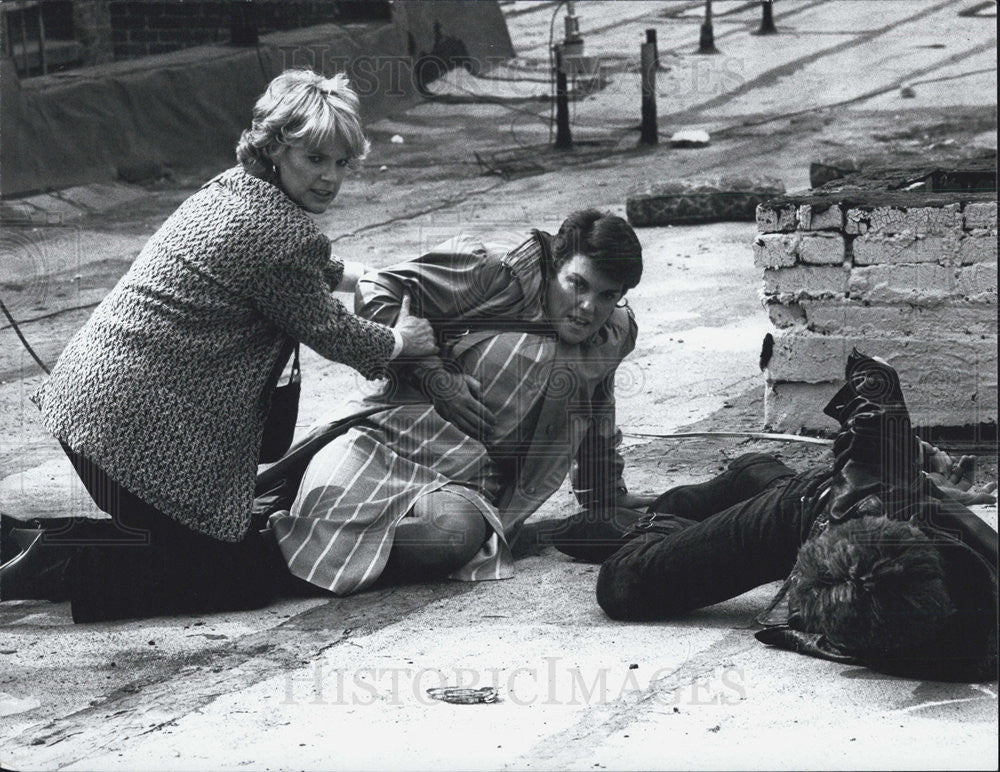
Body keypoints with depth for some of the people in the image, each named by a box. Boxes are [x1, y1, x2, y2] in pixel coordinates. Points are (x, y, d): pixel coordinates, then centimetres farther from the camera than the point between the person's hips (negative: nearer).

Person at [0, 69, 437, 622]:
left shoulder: (231, 188, 13)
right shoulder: (282, 233, -17)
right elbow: (327, 330, -2)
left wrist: (358, 278, 46)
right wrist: (399, 342, 16)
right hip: (140, 425, -10)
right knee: (240, 576, -1)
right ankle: (54, 565, -10)